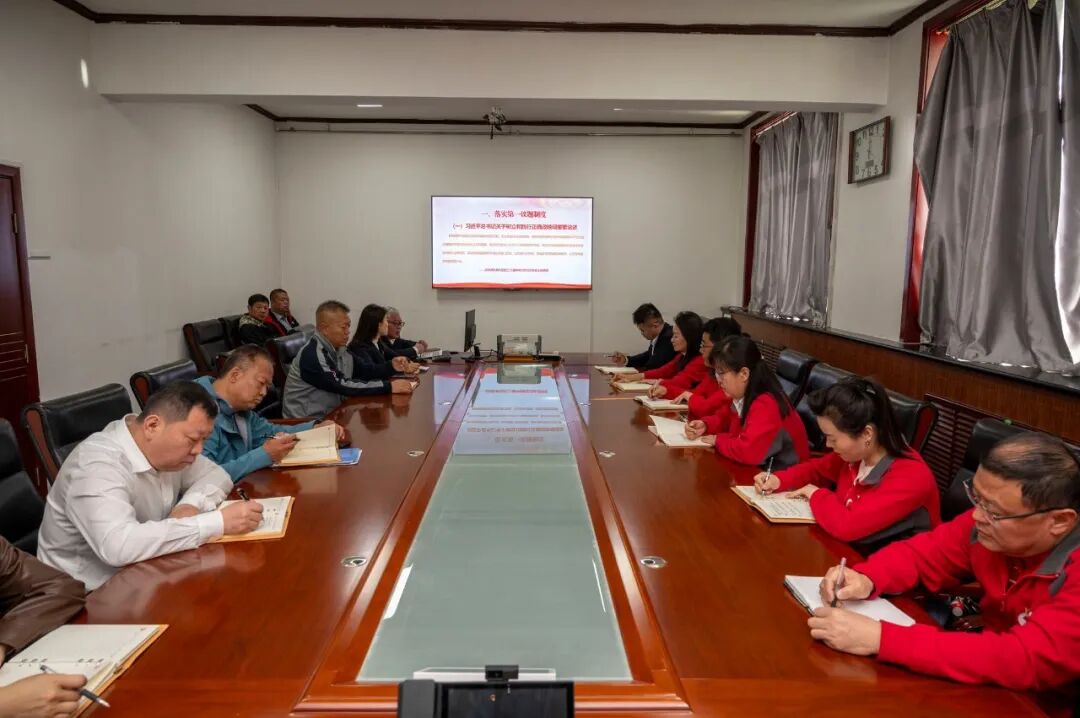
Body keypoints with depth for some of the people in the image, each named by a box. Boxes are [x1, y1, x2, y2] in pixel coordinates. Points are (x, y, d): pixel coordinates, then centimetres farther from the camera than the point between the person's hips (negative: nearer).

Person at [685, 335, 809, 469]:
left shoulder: (766, 405, -28)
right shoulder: (742, 396, -1)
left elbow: (748, 451, -40)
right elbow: (725, 417, 18)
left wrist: (718, 440, -21)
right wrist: (705, 425, -4)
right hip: (760, 467, 8)